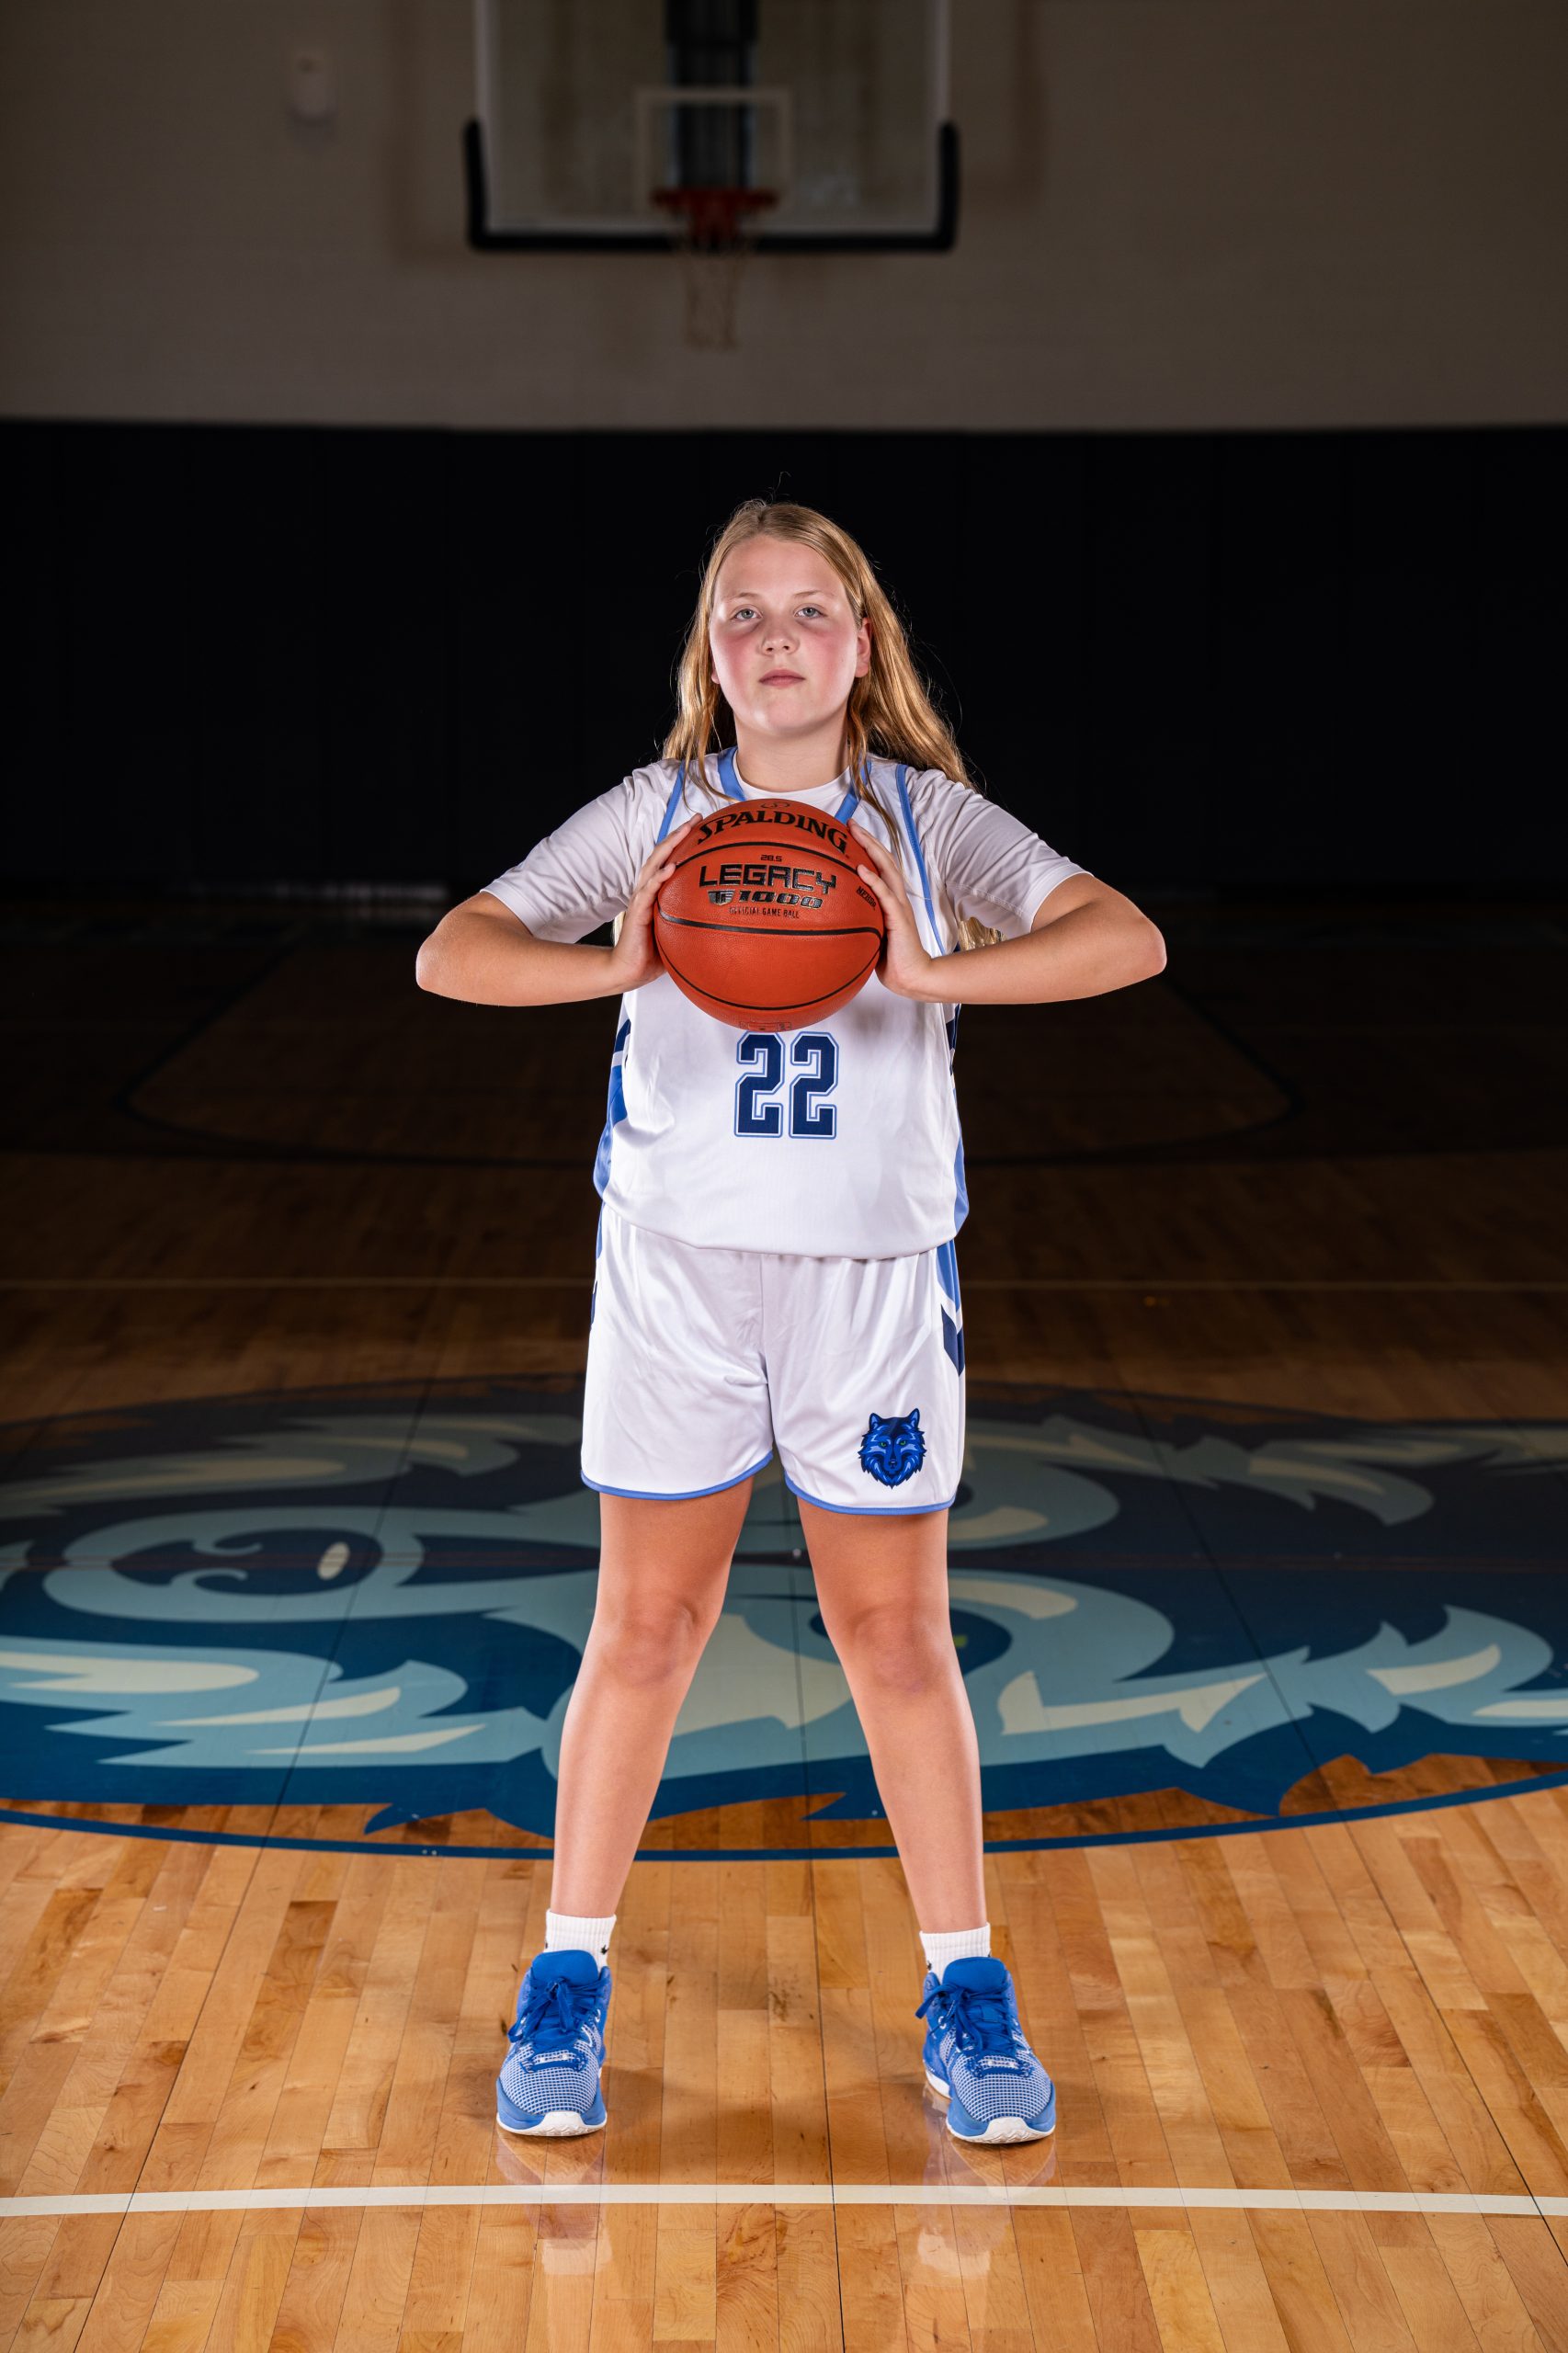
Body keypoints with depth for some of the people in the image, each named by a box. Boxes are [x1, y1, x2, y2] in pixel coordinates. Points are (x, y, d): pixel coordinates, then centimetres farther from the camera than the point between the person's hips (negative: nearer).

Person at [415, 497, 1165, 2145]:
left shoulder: (925, 816, 1)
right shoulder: (655, 817, 2)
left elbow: (1129, 939, -12)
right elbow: (453, 954, -5)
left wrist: (929, 972, -27)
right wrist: (621, 966, -23)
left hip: (874, 1269, 0)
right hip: (677, 1264, 0)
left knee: (895, 1633, 7)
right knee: (645, 1628, 6)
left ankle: (966, 1988, 21)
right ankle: (569, 1980, 21)